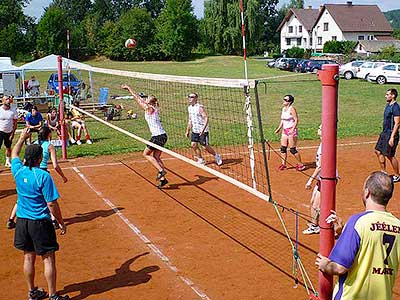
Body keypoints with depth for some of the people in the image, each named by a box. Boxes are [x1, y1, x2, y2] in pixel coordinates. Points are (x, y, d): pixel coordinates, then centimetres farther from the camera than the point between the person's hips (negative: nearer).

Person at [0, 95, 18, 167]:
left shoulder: (13, 111, -2)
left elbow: (15, 123, 1)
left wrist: (12, 133, -5)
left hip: (9, 132, 2)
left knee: (8, 147, 12)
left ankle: (8, 162, 26)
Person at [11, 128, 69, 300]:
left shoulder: (18, 170, -3)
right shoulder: (43, 176, -19)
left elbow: (14, 154, 22)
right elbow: (52, 204, -17)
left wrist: (22, 138, 33)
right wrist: (61, 222, -7)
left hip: (22, 221, 6)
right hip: (40, 223, -6)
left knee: (28, 257, 16)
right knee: (48, 259, 3)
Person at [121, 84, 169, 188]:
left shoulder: (148, 108, -11)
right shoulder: (152, 108, 12)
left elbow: (137, 98, -3)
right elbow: (139, 98, 21)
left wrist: (128, 88, 6)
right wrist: (129, 89, 26)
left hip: (158, 136, -9)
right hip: (162, 136, 9)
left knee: (146, 154, 5)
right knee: (156, 157, 11)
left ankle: (161, 170, -5)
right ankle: (163, 178, 7)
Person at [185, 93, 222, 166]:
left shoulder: (200, 107, -17)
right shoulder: (189, 108, 8)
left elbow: (206, 118, -22)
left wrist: (203, 129, -32)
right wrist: (187, 130, 18)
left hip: (203, 130, -7)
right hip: (194, 130, 7)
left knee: (205, 146, -3)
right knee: (194, 145, -2)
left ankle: (217, 156, 20)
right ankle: (201, 160, 14)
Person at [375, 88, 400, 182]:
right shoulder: (388, 105, 12)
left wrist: (392, 137, -25)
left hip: (391, 134, -10)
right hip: (384, 133, 10)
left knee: (390, 155, -2)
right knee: (378, 151, 11)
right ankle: (383, 172, 22)